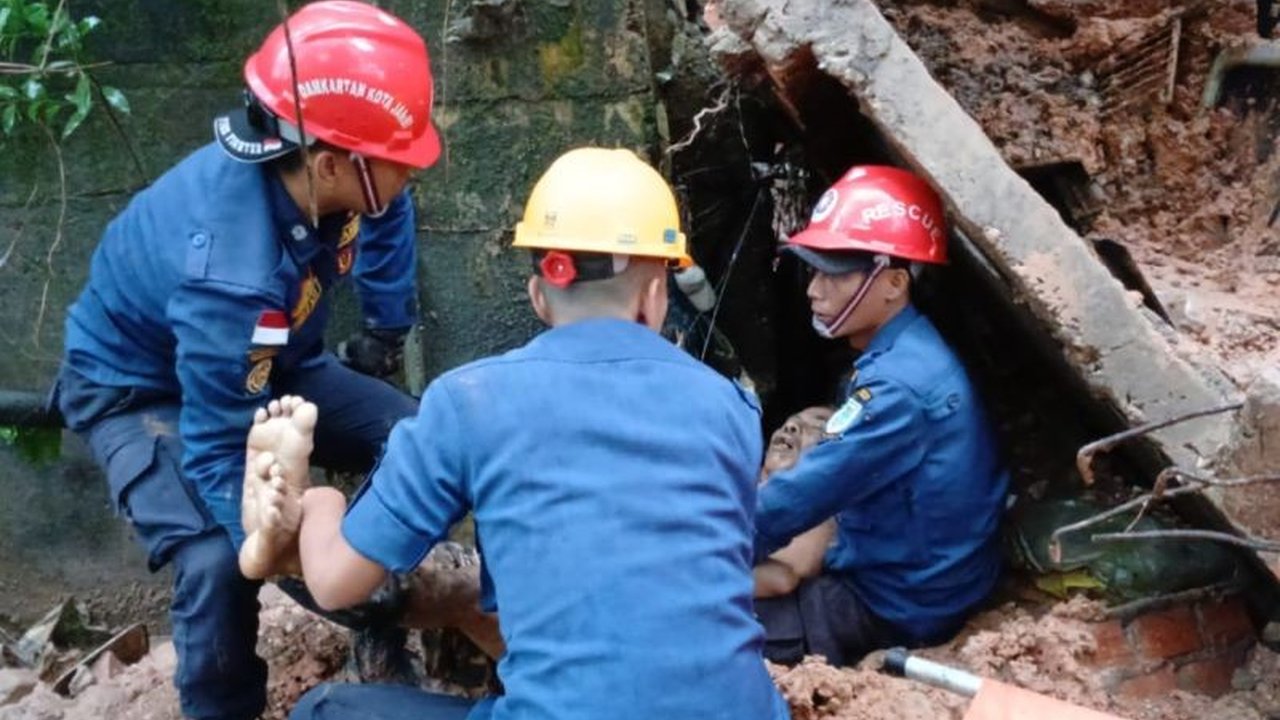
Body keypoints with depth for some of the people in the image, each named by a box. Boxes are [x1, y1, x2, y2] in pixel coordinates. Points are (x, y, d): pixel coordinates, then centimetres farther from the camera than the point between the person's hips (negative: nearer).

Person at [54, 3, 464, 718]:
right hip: (138, 388, -6)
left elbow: (387, 213, 3)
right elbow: (219, 451, -33)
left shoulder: (313, 165, -23)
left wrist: (387, 329, 11)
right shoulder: (232, 272, -43)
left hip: (263, 358, 7)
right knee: (222, 560, -28)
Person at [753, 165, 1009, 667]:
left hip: (900, 607, -9)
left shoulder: (898, 383, -25)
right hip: (891, 577, 9)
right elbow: (823, 486, 11)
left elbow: (795, 500, -23)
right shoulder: (901, 356, 5)